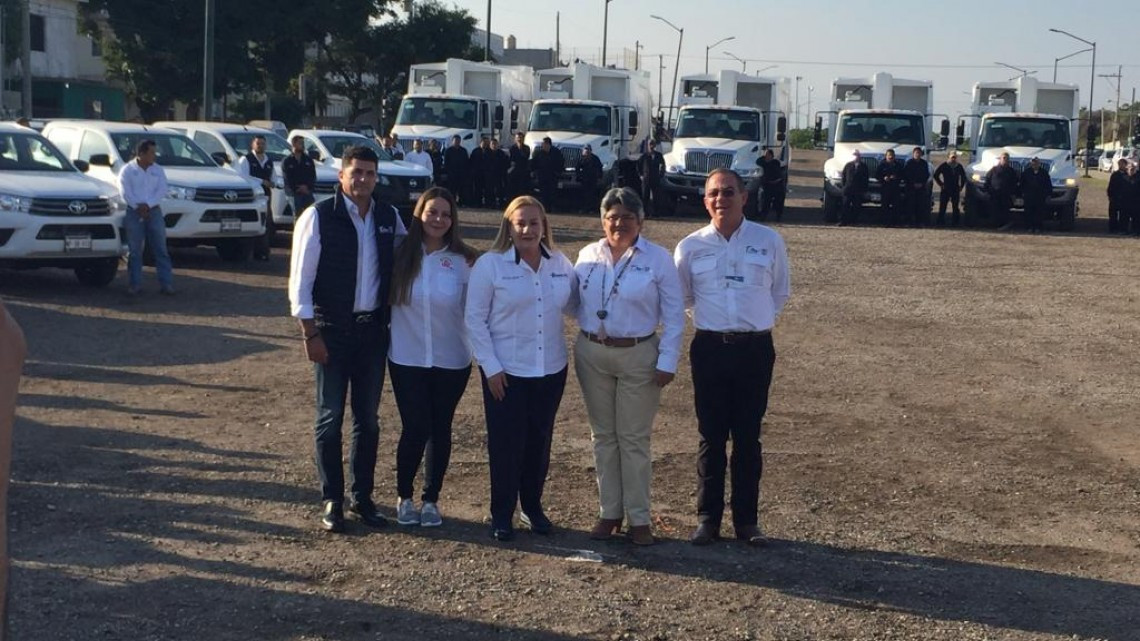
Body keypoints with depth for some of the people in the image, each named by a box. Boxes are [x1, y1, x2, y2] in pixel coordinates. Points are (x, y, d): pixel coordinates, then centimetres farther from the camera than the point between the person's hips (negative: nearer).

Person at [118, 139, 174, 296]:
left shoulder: (158, 170, 10)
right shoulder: (127, 170, 2)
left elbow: (162, 190, -1)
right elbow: (125, 192, -7)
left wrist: (148, 205, -13)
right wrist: (138, 207, -16)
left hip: (154, 211, 2)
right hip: (134, 212, -2)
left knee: (161, 249, 0)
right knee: (134, 251, 1)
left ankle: (166, 283, 1)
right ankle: (135, 284, 5)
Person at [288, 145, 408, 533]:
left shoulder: (389, 218, 4)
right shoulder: (319, 217, -9)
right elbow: (300, 280, -9)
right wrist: (310, 333, -12)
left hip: (373, 327, 4)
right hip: (332, 329, -4)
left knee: (368, 417, 11)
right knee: (331, 417, 4)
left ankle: (362, 497, 23)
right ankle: (331, 501, 15)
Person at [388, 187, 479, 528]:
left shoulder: (463, 262, -6)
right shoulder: (401, 257, -4)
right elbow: (388, 299, 1)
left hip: (451, 361, 0)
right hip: (407, 359, 0)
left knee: (440, 429, 9)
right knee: (415, 429, -1)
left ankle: (431, 499, 25)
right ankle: (404, 497, 20)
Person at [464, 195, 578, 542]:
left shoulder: (560, 264, 3)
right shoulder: (490, 264, -8)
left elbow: (575, 305, 14)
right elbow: (475, 319, -7)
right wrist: (491, 367, -11)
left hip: (551, 369, 3)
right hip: (506, 370, -3)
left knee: (539, 441, 13)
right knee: (506, 443, 3)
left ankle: (533, 506, 30)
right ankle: (502, 514, 18)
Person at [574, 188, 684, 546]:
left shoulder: (658, 258, -5)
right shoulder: (588, 256, 4)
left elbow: (674, 315, -5)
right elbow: (573, 302, 10)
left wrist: (667, 362, -9)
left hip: (638, 356, -3)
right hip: (592, 354, 3)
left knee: (634, 438, 2)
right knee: (603, 436, 10)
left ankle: (639, 518, 11)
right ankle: (609, 512, 20)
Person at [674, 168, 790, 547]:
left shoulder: (769, 242, -2)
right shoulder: (691, 247, 0)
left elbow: (780, 292, 12)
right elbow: (682, 297, 15)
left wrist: (757, 320, 10)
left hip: (755, 348, 0)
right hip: (710, 348, 0)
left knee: (748, 436, 7)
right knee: (711, 436, 6)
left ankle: (747, 520, 16)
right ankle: (708, 518, 14)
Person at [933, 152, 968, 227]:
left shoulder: (959, 166, 9)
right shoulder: (944, 166, -1)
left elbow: (963, 177, 21)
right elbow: (936, 175, 3)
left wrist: (961, 186, 11)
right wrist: (941, 184, -1)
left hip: (955, 190, 3)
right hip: (945, 190, -3)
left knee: (955, 207, 4)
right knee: (942, 207, -4)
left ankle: (955, 222, 9)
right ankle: (941, 222, 0)